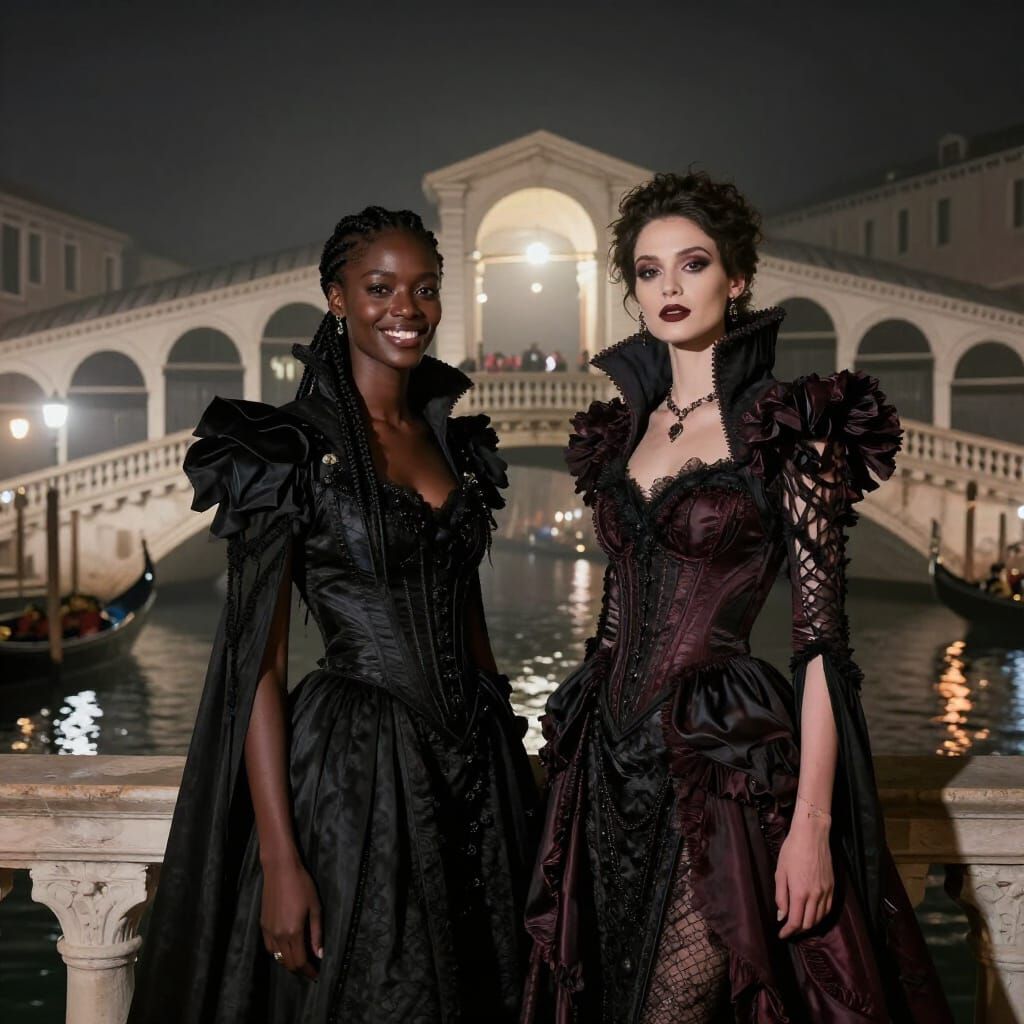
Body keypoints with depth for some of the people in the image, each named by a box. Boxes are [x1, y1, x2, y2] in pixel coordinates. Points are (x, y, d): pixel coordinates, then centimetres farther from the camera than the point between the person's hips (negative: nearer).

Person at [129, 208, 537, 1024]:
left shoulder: (457, 441, 9)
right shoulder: (289, 449, -10)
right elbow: (258, 659, -12)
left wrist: (508, 766, 13)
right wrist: (279, 859, -17)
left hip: (474, 768, 6)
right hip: (354, 772, -6)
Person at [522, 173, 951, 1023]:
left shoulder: (785, 427, -8)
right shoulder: (628, 428, 11)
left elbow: (821, 634, -12)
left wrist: (812, 821, -17)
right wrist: (586, 747, 13)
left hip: (726, 762, -6)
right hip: (618, 760, 6)